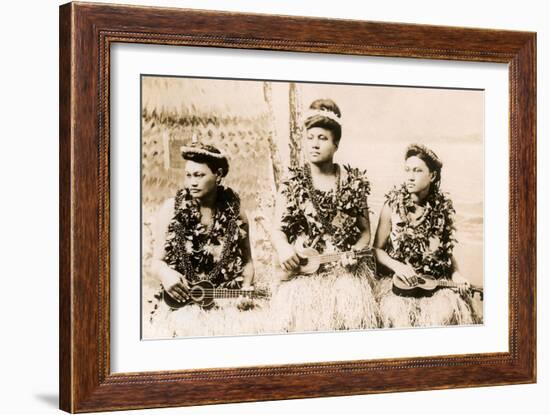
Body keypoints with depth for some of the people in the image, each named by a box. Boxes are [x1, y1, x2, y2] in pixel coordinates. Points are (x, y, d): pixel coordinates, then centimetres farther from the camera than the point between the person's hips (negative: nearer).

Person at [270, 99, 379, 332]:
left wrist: (354, 253, -5)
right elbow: (278, 230, 3)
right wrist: (284, 249, -17)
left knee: (352, 312, -20)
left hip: (345, 270, 0)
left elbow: (365, 232, 14)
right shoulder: (293, 183, 6)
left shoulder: (353, 182, 8)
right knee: (301, 312, -21)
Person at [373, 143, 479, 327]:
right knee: (398, 313, -29)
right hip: (399, 283, -2)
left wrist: (456, 274, -1)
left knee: (445, 312, -26)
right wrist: (398, 266, -12)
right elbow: (377, 249, 4)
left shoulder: (442, 208, 4)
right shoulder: (392, 206, -1)